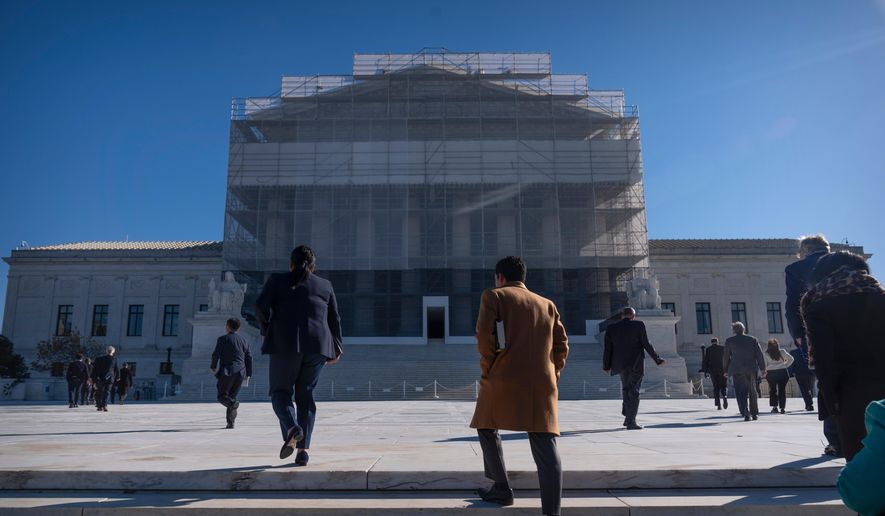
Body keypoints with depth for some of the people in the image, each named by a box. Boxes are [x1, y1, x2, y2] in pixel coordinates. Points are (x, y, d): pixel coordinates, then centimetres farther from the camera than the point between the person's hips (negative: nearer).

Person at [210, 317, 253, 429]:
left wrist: (213, 367, 11)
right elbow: (249, 358, 10)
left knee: (222, 396, 6)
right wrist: (248, 374, 15)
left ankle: (232, 403, -27)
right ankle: (230, 422, 5)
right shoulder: (244, 340, 12)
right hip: (240, 373, 4)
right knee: (232, 396, 13)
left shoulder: (222, 339, -1)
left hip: (227, 371, -4)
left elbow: (216, 354, -7)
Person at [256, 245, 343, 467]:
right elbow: (334, 319, 13)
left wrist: (265, 331, 11)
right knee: (305, 394, 10)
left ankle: (291, 428, -17)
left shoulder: (277, 280, 10)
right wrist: (336, 348, 23)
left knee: (281, 391, 10)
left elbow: (261, 306, -4)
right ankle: (303, 448, 0)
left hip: (286, 343, -2)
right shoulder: (324, 285, 15)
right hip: (317, 345, 2)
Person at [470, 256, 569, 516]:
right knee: (546, 447, -2)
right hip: (542, 384, 3)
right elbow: (562, 345, 13)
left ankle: (502, 488, 22)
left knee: (487, 428, 21)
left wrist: (487, 368, 5)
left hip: (504, 378, -3)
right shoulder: (547, 304, 20)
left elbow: (484, 335, -7)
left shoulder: (494, 296, 6)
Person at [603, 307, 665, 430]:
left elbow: (608, 349, 2)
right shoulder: (638, 325, -7)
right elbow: (646, 344, -8)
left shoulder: (611, 328, 1)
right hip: (636, 363, -3)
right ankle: (630, 422, 1)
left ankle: (627, 417, 17)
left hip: (620, 363, 3)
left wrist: (606, 366, 13)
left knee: (626, 389, 21)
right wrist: (657, 359, 3)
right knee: (634, 392, 2)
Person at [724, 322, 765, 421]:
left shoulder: (729, 340, 2)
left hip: (737, 370, -3)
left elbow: (727, 356, 5)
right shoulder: (753, 339, 7)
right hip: (751, 369, 3)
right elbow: (759, 355, 4)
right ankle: (755, 414, 20)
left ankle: (746, 414, -19)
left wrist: (726, 370, 12)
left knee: (740, 393, -4)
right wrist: (762, 368, 8)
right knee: (752, 392, 16)